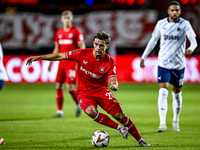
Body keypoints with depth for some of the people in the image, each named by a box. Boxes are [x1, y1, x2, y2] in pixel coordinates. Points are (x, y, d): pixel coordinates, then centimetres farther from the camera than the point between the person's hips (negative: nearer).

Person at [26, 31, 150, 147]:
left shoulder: (110, 62, -11)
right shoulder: (83, 54, -11)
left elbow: (113, 80, -18)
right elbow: (60, 56, -4)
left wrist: (114, 85, -43)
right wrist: (39, 57, -6)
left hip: (101, 90, 0)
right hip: (84, 92, 0)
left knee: (120, 116, -12)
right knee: (91, 111, -33)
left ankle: (140, 140, 9)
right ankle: (119, 128, -15)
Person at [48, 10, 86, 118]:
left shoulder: (76, 32, -4)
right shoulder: (59, 33, 12)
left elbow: (82, 48, -6)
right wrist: (50, 63, 18)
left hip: (72, 63, -6)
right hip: (62, 62, 6)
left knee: (70, 86, -13)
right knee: (58, 86, 1)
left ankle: (79, 105, 11)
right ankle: (59, 111, 6)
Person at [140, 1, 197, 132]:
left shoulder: (185, 24, -6)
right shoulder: (161, 24, -1)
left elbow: (193, 40, -16)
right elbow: (153, 40, 11)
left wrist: (190, 49, -39)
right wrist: (143, 57, 12)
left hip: (179, 65, 0)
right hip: (163, 64, 0)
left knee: (177, 93, 12)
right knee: (163, 91, -15)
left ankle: (176, 121, 33)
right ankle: (162, 124, -21)